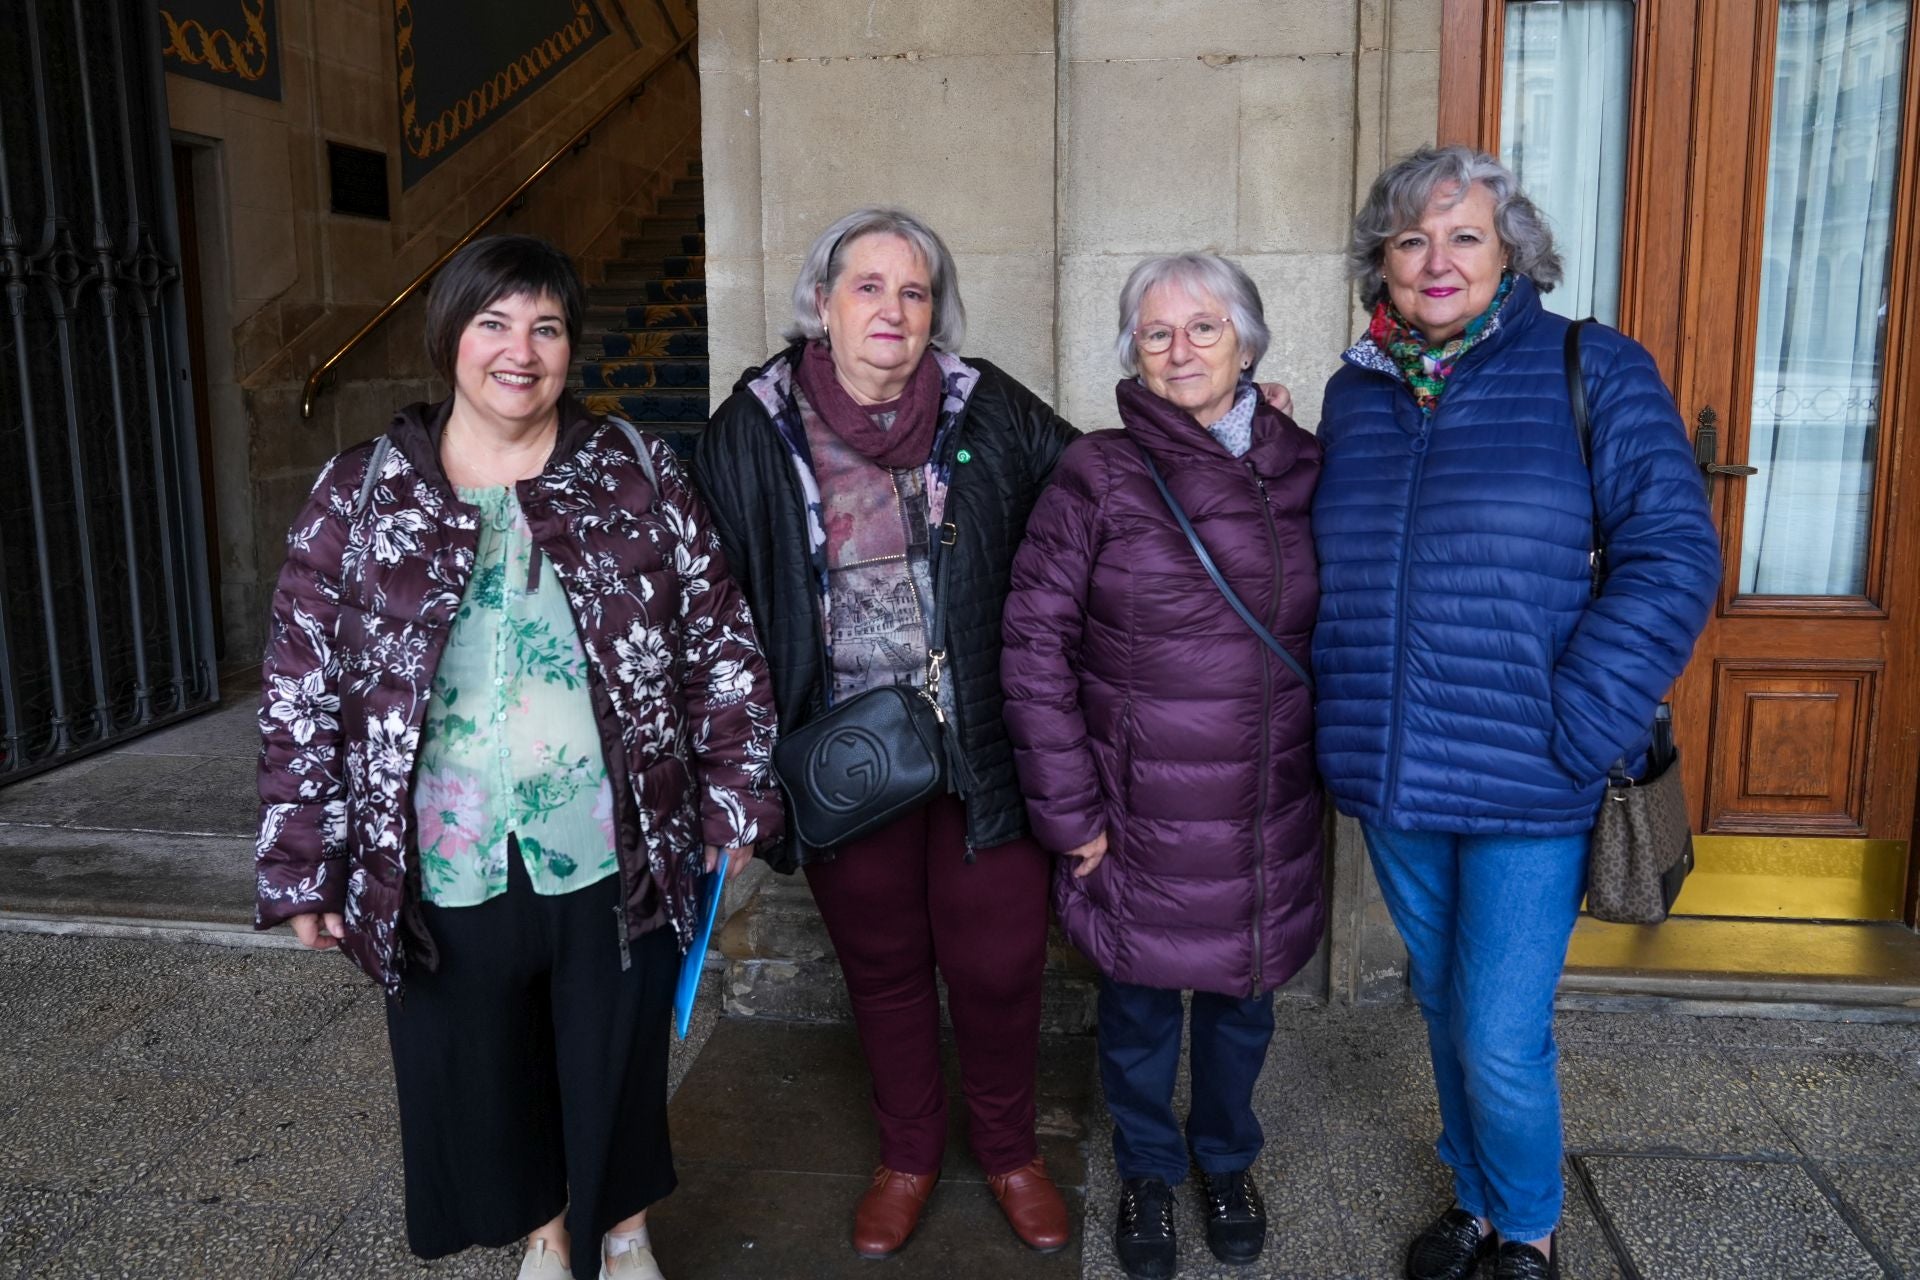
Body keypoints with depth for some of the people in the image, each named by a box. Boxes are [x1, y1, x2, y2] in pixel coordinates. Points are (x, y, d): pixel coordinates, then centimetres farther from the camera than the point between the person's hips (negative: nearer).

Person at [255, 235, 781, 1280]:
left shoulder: (634, 476, -1)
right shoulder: (360, 495, 0)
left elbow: (719, 645, 1)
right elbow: (302, 688, 1)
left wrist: (734, 794, -2)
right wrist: (304, 865, 0)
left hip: (613, 861, 0)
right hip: (445, 874, 1)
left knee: (616, 1070, 16)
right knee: (479, 1079, 18)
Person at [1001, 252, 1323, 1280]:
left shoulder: (1304, 470, 0)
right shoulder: (1098, 475, -10)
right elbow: (1034, 642, -11)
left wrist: (1331, 758, 3)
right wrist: (1067, 810, -11)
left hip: (1270, 819, 3)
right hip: (1141, 817, -2)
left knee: (1242, 996, 20)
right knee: (1141, 1005, 15)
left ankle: (1226, 1160, 47)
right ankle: (1148, 1171, 43)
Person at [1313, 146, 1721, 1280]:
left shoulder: (1592, 371, -6)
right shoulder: (1355, 394, 8)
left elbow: (1673, 557, -10)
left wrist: (1572, 734, -16)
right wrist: (1342, 718, 8)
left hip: (1526, 792, -4)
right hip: (1391, 781, 5)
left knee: (1503, 1043, 0)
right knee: (1446, 1012, 19)